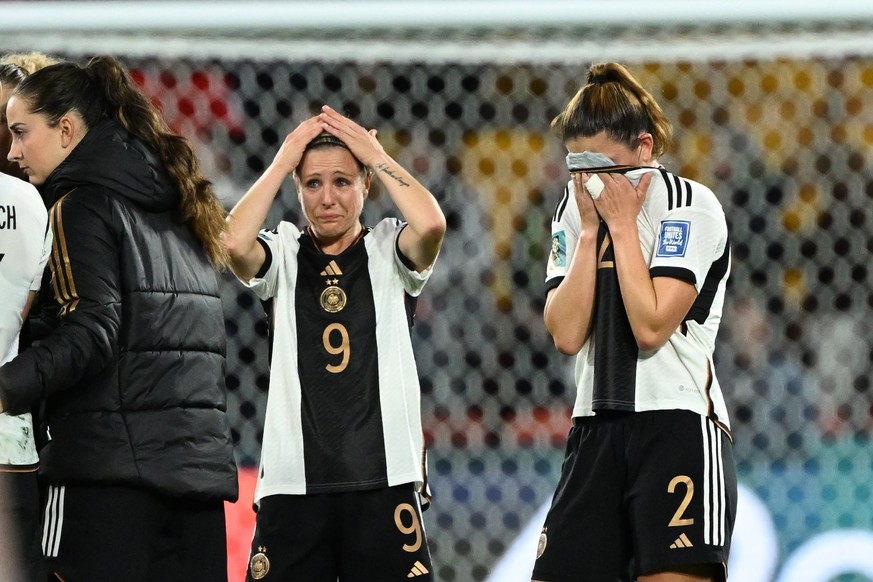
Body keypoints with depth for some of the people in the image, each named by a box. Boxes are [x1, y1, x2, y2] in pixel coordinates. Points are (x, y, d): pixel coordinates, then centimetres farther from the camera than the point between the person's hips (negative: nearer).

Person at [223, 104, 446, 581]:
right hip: (292, 483, 1)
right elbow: (234, 242, -14)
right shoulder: (282, 255, 8)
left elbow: (431, 225, -15)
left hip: (383, 477, -1)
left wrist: (376, 155, -3)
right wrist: (282, 162, -3)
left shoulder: (388, 251, 7)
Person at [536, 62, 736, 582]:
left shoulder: (690, 205, -5)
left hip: (678, 426, -6)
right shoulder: (576, 211, 12)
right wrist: (590, 230, -3)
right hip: (598, 429, 6)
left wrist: (622, 224, -10)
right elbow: (566, 335, 0)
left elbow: (651, 326, -16)